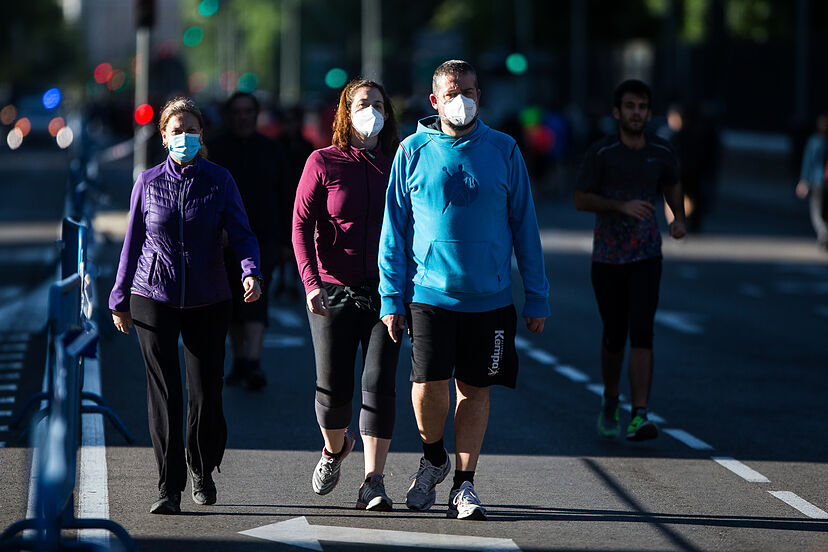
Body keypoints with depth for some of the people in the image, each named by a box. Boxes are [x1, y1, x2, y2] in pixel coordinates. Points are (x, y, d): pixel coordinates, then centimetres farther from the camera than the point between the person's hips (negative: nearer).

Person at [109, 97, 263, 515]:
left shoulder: (219, 181, 1)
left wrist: (251, 271, -25)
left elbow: (241, 233, -5)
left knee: (206, 392, 3)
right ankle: (169, 488, -4)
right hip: (153, 298, 0)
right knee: (164, 393, -6)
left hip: (207, 301, 0)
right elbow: (133, 241, 10)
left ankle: (202, 472, 29)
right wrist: (120, 298, 11)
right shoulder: (148, 182, 4)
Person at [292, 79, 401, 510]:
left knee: (379, 383, -10)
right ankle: (335, 448, 33)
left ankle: (373, 483, -8)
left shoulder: (397, 166, 7)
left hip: (384, 292, 1)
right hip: (332, 292, -1)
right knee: (333, 387, 1)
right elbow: (302, 227, -3)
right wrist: (311, 282, -16)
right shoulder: (323, 163, 1)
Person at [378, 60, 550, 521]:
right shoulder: (413, 152, 3)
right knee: (430, 384, -9)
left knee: (475, 389, 5)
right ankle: (433, 458, 19)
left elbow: (524, 225, 7)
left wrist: (537, 296, 3)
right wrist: (392, 297, -1)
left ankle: (465, 485, 15)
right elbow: (394, 228, 6)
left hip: (489, 295, 1)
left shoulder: (503, 150, 4)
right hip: (429, 292, -1)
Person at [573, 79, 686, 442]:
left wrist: (679, 218, 3)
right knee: (613, 336, 8)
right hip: (607, 258, 0)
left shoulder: (662, 153, 2)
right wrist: (621, 206, -20)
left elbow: (672, 185, 21)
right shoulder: (601, 153, -7)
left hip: (646, 257, 0)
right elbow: (581, 199, -6)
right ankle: (610, 402, 35)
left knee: (641, 333, -14)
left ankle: (639, 416, -19)